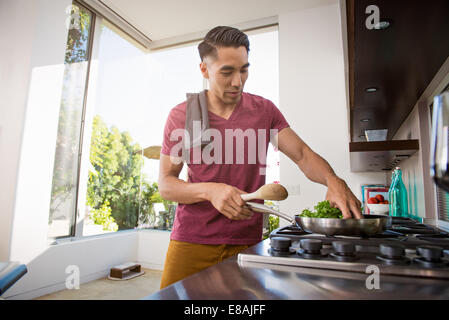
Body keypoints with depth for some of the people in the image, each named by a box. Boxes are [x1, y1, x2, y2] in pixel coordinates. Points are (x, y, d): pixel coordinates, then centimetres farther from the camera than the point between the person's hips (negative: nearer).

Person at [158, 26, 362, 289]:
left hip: (248, 243, 1)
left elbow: (302, 154, -1)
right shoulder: (181, 116, -3)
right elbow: (166, 184, -3)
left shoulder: (264, 110, 2)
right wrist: (209, 191, -22)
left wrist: (333, 180, -22)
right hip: (191, 242, 0)